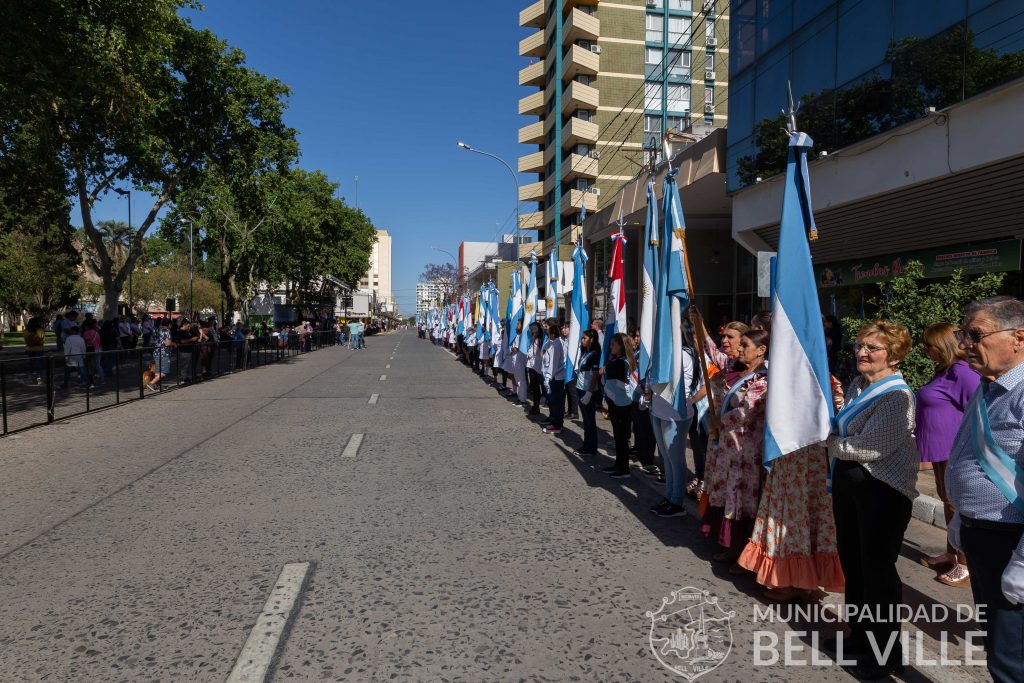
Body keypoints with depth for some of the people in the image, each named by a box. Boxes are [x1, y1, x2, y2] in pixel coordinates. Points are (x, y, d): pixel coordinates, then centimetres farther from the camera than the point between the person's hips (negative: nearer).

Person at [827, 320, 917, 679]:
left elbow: (868, 448, -23)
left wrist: (831, 442, -9)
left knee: (877, 568, 2)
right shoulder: (856, 386, 7)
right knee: (851, 559, 18)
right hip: (847, 481, 8)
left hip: (882, 490, -8)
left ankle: (886, 653, 20)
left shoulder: (897, 397, -18)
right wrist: (836, 444, 0)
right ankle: (860, 635, 36)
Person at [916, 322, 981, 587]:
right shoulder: (944, 370, 11)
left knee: (957, 505, 0)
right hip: (943, 449, 10)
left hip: (956, 451, -10)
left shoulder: (961, 372, -20)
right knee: (948, 501, 19)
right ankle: (951, 553, 33)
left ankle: (965, 565, 12)